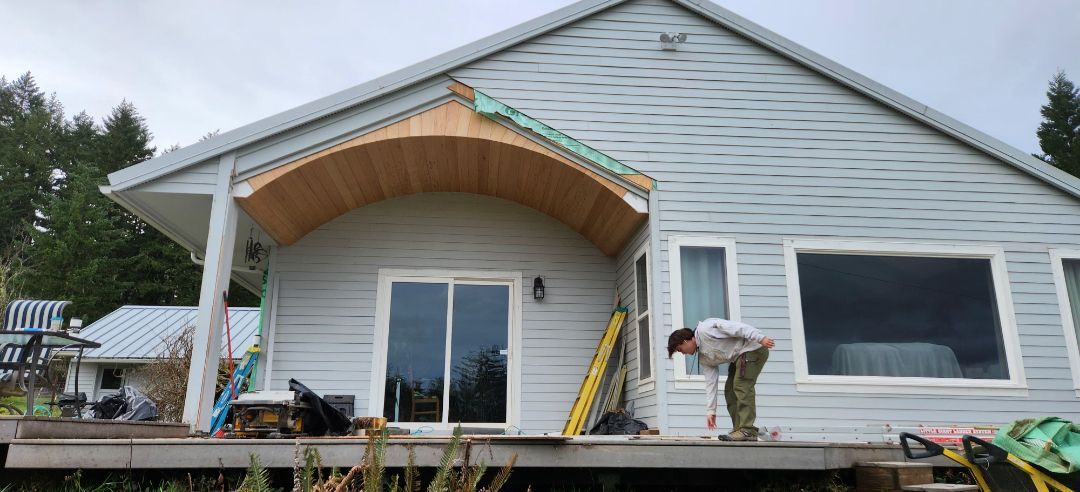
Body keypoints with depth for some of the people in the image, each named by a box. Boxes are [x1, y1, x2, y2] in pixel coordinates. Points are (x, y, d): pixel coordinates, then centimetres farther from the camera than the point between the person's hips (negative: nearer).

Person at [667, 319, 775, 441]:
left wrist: (760, 338, -30)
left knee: (741, 386, -18)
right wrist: (710, 410, 5)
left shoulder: (703, 329, -15)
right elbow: (711, 382, 9)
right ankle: (739, 429, 8)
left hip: (754, 348, -10)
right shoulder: (704, 358, 11)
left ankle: (747, 431, -20)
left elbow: (732, 327, -23)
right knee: (730, 390, 6)